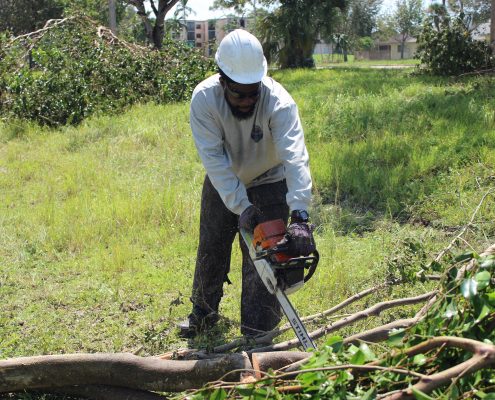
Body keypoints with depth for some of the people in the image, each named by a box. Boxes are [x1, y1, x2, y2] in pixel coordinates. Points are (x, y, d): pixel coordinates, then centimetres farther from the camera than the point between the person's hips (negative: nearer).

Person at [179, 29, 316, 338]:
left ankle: (257, 335, 9)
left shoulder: (278, 101, -35)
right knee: (211, 249, 15)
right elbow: (213, 158, -29)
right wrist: (241, 206, -37)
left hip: (268, 184, -3)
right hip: (223, 184, 3)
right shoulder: (204, 98, -28)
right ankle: (204, 313, 38)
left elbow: (295, 156, -45)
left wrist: (300, 216, -56)